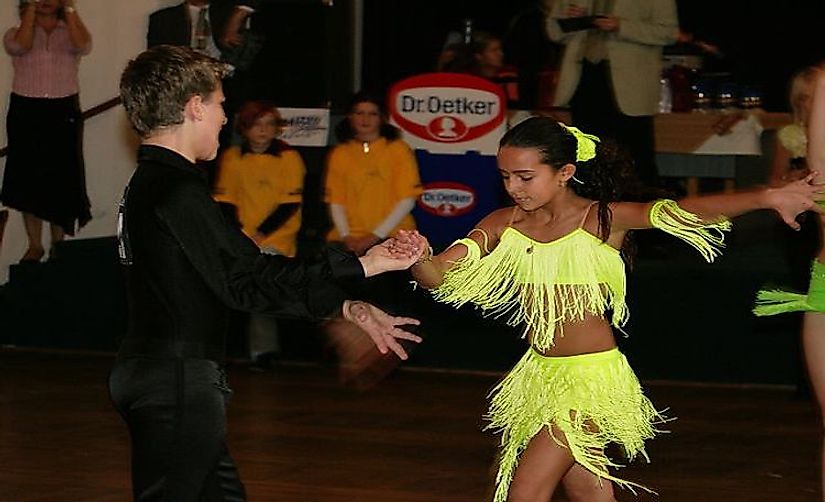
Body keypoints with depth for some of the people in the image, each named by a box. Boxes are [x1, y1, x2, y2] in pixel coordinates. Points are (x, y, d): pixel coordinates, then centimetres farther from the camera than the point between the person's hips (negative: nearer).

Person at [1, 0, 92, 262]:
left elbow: (83, 46, -15)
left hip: (63, 113, 0)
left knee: (62, 180, 3)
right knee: (28, 179, 3)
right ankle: (35, 245, 12)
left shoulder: (70, 33, 8)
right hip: (26, 111, 0)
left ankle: (58, 244, 13)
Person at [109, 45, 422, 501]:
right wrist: (359, 267, -11)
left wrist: (346, 308, 11)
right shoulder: (176, 189, -16)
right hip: (177, 382, -10)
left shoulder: (148, 184, 15)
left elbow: (234, 275, 15)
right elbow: (248, 281, -17)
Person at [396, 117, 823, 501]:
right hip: (540, 375, 6)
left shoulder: (601, 219, -13)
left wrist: (767, 197, -37)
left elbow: (678, 212, -25)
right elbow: (438, 276, -7)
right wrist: (419, 258, -32)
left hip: (593, 377, -6)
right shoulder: (504, 225, 0)